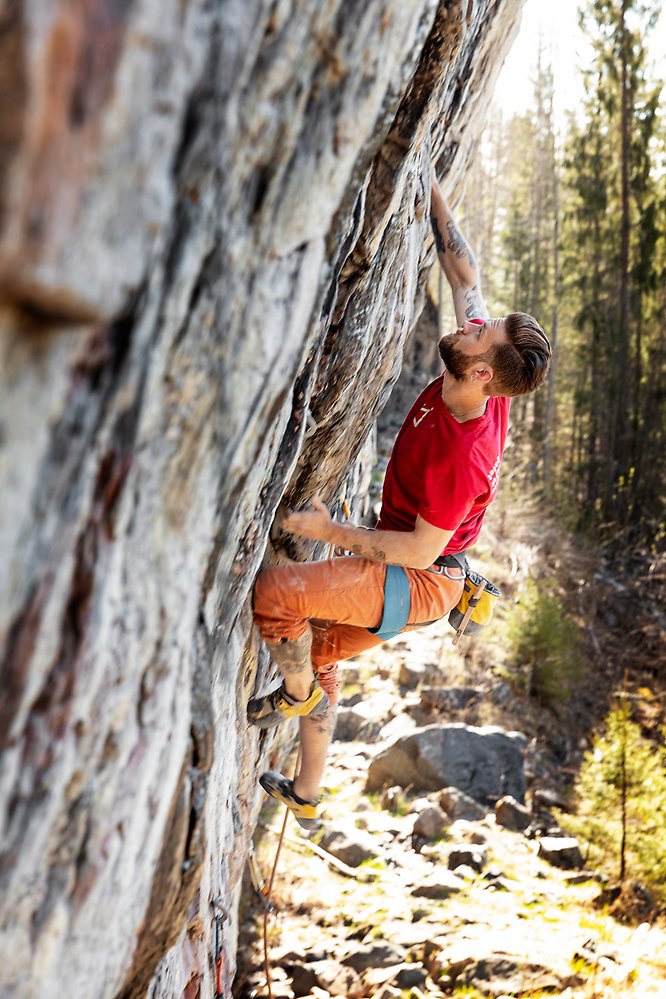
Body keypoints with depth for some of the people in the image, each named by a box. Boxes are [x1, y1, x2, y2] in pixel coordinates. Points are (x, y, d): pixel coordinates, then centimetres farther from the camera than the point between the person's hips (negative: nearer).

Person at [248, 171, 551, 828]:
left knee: (274, 593, -23)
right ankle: (306, 798, 38)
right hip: (406, 572, 9)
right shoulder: (487, 380, -12)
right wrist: (430, 190, 1)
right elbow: (464, 274, -1)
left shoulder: (464, 454, -34)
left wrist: (333, 532, -20)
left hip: (420, 583, -9)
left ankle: (299, 694, 6)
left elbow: (421, 549, -26)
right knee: (318, 653, 23)